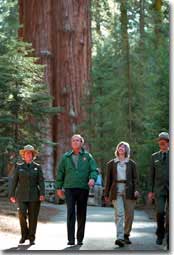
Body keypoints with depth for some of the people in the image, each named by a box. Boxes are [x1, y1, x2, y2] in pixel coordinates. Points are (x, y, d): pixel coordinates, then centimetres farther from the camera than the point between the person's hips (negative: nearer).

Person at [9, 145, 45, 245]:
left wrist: (42, 194, -12)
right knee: (22, 214, -15)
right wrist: (12, 195, 1)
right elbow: (14, 181, 6)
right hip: (22, 195, 0)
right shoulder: (19, 166, 7)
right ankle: (24, 235, 5)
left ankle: (31, 238, 9)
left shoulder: (37, 167, 6)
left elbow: (41, 181, 0)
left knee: (33, 216, -1)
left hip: (34, 195, 0)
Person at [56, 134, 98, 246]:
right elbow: (60, 172, 12)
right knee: (70, 213, -11)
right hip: (70, 188, 0)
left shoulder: (87, 156, 9)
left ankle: (80, 238, 15)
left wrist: (92, 178, -19)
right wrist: (59, 187, 8)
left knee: (82, 214, 6)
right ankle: (71, 239, -11)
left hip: (83, 188, 1)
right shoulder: (66, 157, 11)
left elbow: (94, 170, 1)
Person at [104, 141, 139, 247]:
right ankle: (120, 238, -23)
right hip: (116, 190, -1)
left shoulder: (131, 163, 11)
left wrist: (136, 190, -10)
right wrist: (106, 194, 10)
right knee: (119, 214, -15)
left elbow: (135, 178, 6)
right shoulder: (111, 163, 12)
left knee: (129, 214, 3)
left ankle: (126, 235, 20)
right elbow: (108, 180, 13)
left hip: (128, 190, 1)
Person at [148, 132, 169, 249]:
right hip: (159, 190, 1)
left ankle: (169, 239, 4)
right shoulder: (154, 157, 9)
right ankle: (160, 235, 10)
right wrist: (150, 191, 4)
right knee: (160, 212, -12)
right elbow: (152, 175, 10)